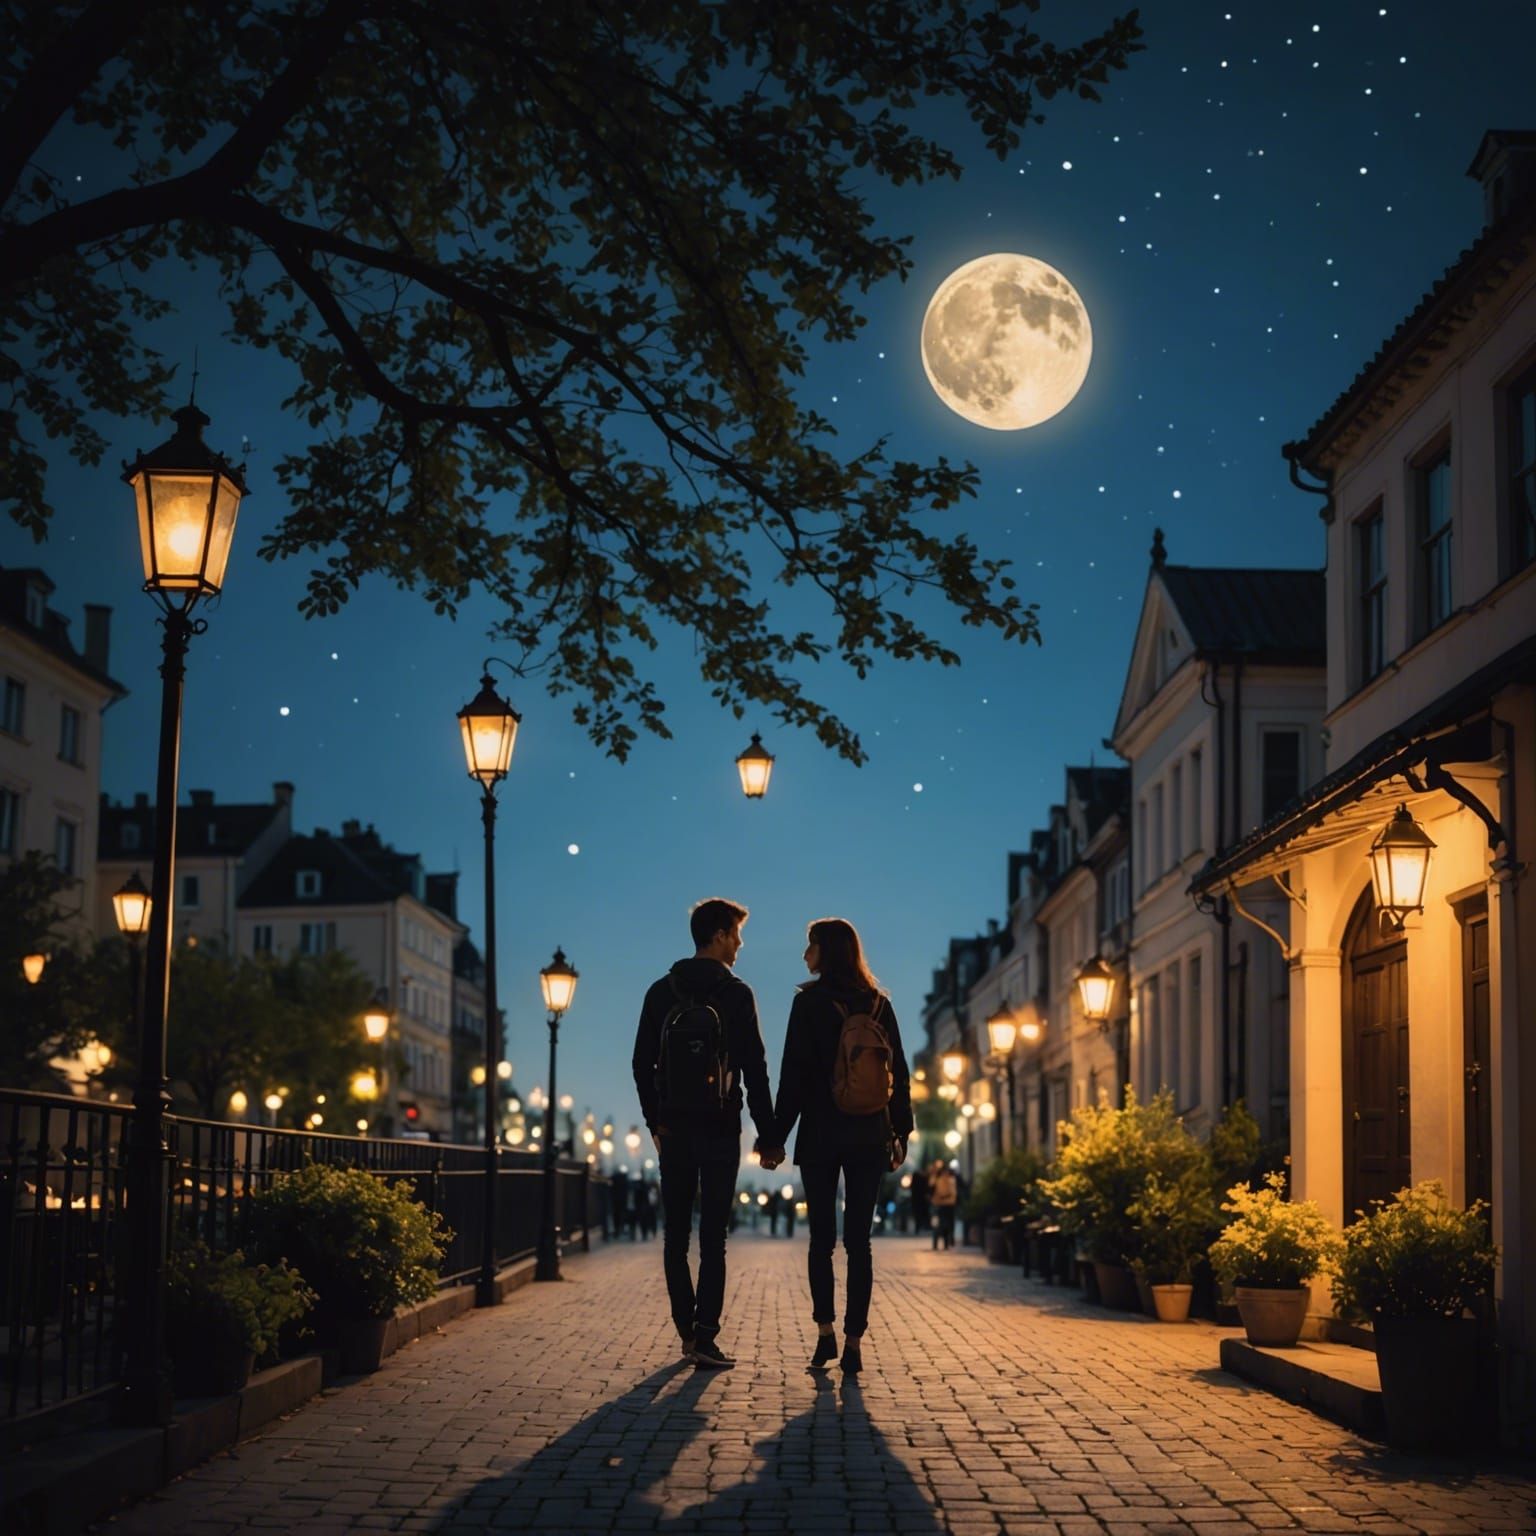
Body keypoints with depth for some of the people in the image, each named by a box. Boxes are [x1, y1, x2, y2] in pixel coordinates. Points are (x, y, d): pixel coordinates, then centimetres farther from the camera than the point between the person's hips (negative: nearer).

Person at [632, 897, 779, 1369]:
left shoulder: (661, 992, 7)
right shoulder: (735, 993, -5)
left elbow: (642, 1064, 8)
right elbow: (754, 1070, -7)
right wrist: (767, 1134, -3)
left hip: (674, 1129, 3)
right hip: (720, 1129, -3)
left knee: (676, 1236, 10)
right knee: (713, 1237, -3)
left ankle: (688, 1332, 12)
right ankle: (705, 1336, -9)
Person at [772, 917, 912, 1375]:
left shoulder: (810, 1001, -5)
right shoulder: (879, 1004, 7)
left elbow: (794, 1074, -8)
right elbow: (899, 1074, 8)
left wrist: (777, 1135, -4)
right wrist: (901, 1131, 15)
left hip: (821, 1135, -3)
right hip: (869, 1137, 3)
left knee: (821, 1238, 7)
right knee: (858, 1241, 4)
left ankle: (825, 1332, -1)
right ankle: (854, 1342, 0)